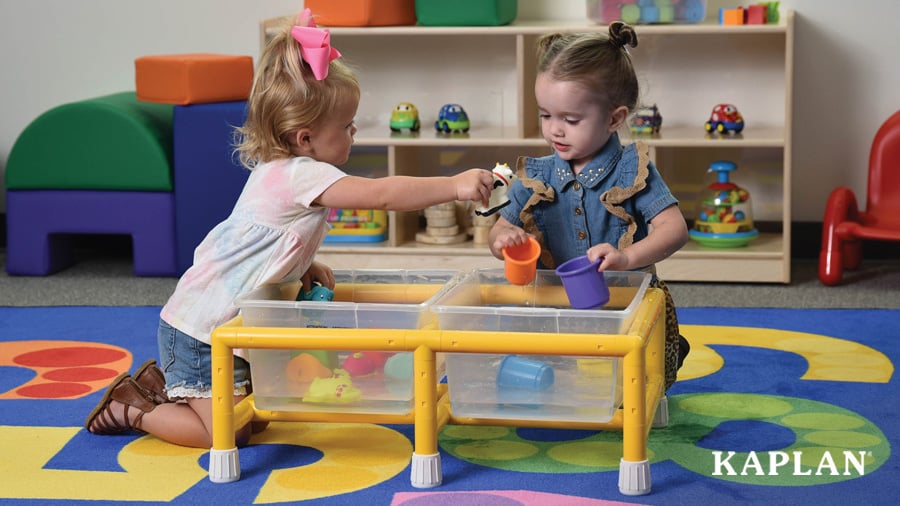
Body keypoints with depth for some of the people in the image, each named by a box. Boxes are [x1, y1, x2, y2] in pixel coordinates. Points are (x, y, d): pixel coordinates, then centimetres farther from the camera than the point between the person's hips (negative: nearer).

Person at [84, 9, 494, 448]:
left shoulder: (279, 171, 8)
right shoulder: (302, 175, -23)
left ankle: (164, 384, 27)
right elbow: (380, 195, -33)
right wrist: (455, 185, -33)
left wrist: (303, 268, 6)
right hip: (201, 330, -10)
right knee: (228, 433, -6)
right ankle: (133, 410, 8)